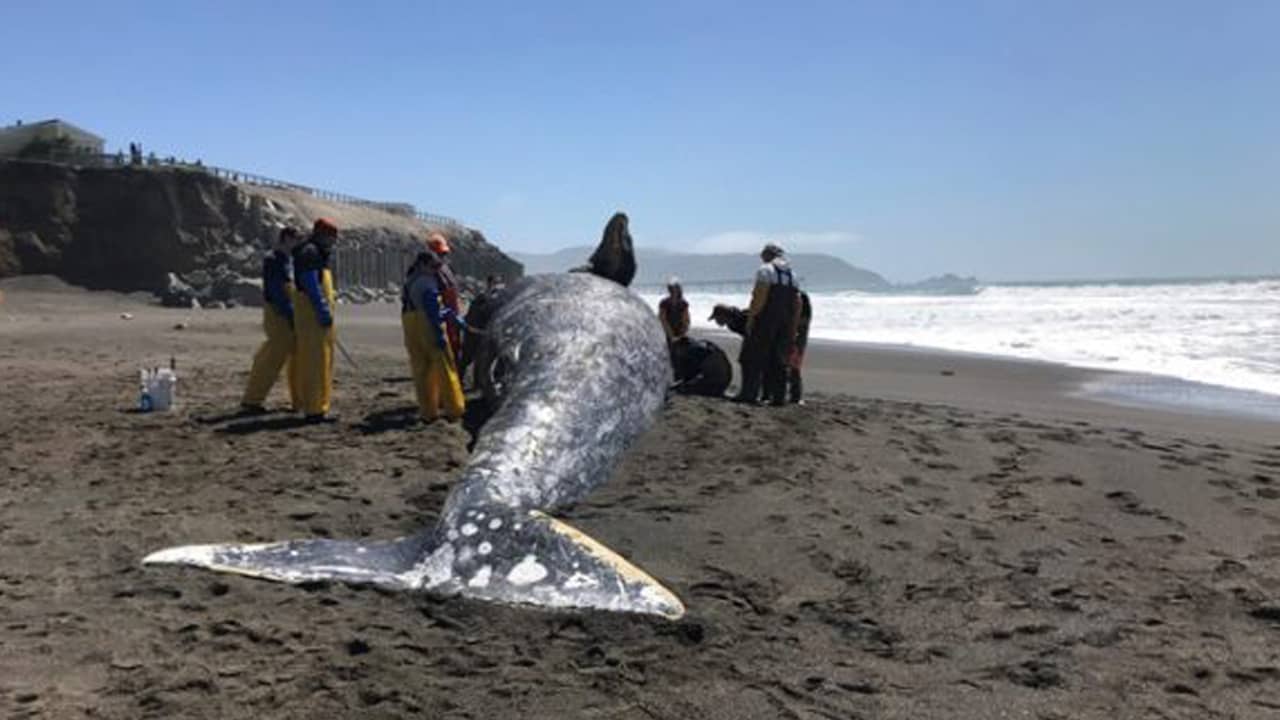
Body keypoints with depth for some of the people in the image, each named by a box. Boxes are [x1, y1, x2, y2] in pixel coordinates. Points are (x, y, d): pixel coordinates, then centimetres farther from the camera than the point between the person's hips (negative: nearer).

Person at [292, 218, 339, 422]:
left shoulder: (317, 252, 21)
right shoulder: (309, 252, -11)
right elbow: (311, 285, -19)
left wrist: (326, 311, 22)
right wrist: (324, 312, -22)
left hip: (317, 313, 11)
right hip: (312, 312, -10)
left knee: (321, 360, 13)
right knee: (315, 360, -9)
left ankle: (315, 407, 19)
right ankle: (314, 409, -8)